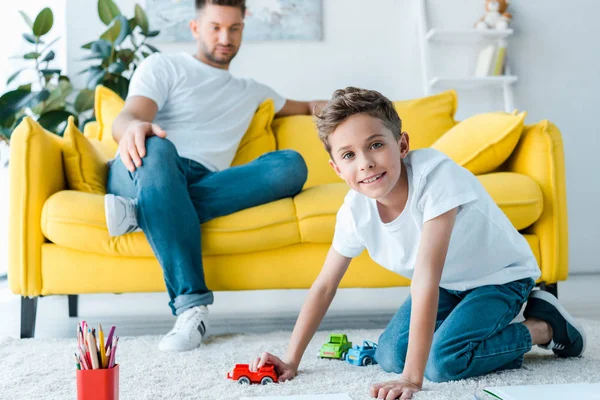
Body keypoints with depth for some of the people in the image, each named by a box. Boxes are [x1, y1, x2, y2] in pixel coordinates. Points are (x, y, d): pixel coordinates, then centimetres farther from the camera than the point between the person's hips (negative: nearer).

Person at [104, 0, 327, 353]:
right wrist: (134, 127, -27)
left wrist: (318, 107, 26)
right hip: (144, 174, -3)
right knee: (156, 148, -40)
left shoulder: (251, 91, 32)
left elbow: (299, 106, 50)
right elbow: (126, 119, -2)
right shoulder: (163, 66, 16)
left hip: (208, 186, 3)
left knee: (292, 165, -23)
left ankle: (143, 212, -32)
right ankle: (191, 304, -43)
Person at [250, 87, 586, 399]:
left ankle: (545, 326, -1)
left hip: (501, 274, -6)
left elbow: (426, 278, -42)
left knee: (443, 360, -24)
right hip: (448, 282, 6)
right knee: (390, 356, -7)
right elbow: (325, 285, -7)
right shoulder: (355, 211, -18)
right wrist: (291, 361, -10)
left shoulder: (435, 175, -37)